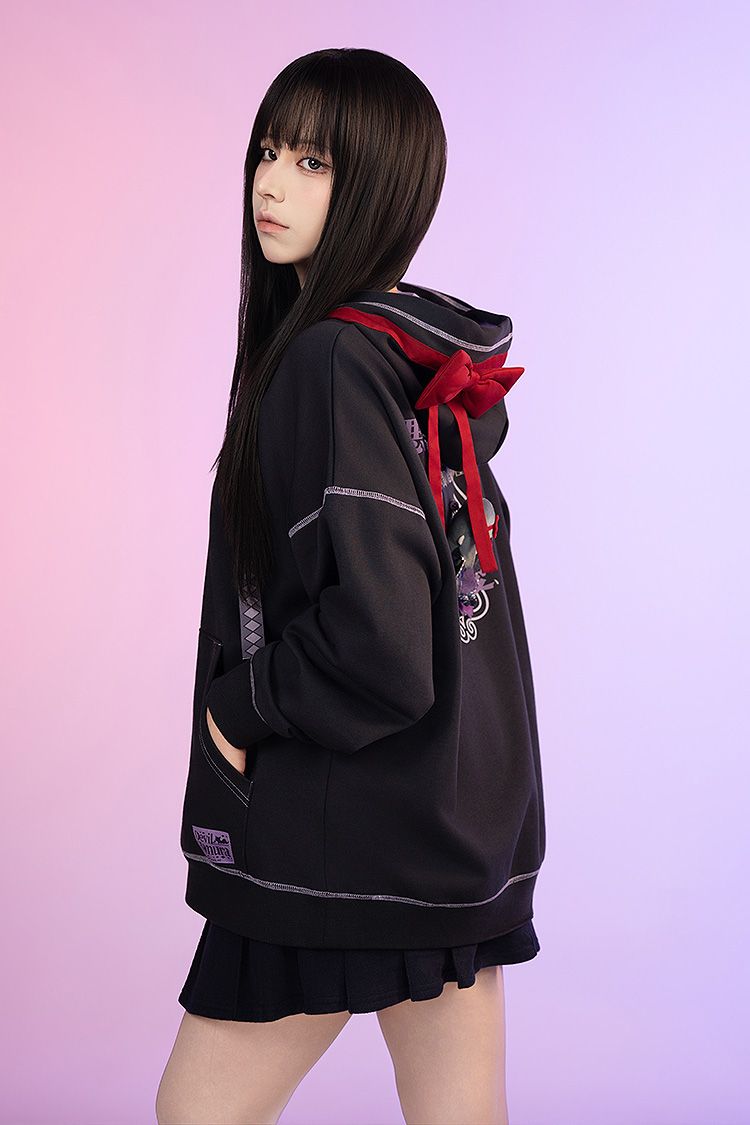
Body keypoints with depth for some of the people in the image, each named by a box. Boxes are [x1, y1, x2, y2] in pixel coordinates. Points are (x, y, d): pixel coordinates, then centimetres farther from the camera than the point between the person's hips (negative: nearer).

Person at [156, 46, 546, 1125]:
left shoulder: (332, 359, -20)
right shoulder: (447, 361, 7)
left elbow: (375, 642, -26)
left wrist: (242, 711, -10)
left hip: (346, 833, -8)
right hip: (466, 812, 9)